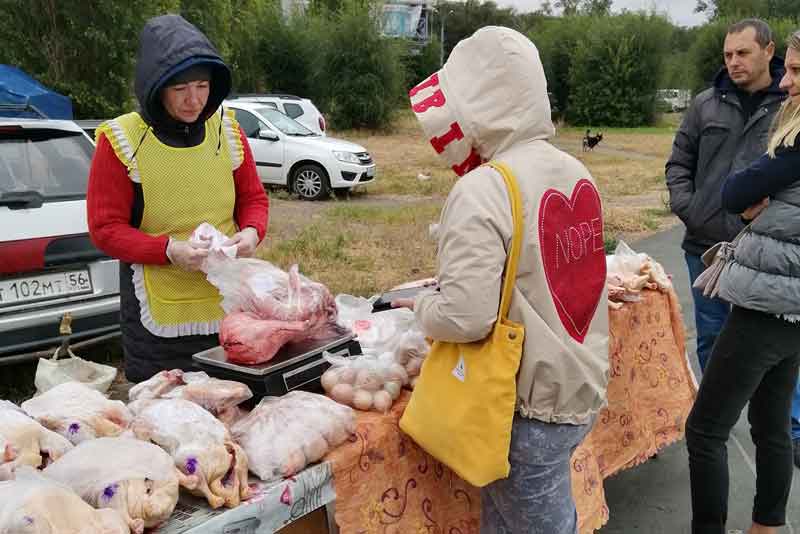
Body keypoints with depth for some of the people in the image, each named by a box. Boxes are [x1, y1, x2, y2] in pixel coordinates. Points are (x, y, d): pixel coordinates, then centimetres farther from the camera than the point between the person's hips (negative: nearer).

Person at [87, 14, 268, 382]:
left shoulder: (226, 129, 2)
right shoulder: (122, 141, -8)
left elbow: (253, 198, 12)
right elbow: (105, 229, -7)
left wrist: (252, 232, -10)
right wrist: (169, 250, -21)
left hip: (229, 304, 3)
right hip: (159, 316, -3)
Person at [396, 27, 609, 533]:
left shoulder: (483, 190, -21)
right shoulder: (575, 173, 3)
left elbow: (465, 317, -26)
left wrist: (423, 306, -5)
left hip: (530, 403, -7)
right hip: (584, 387, 7)